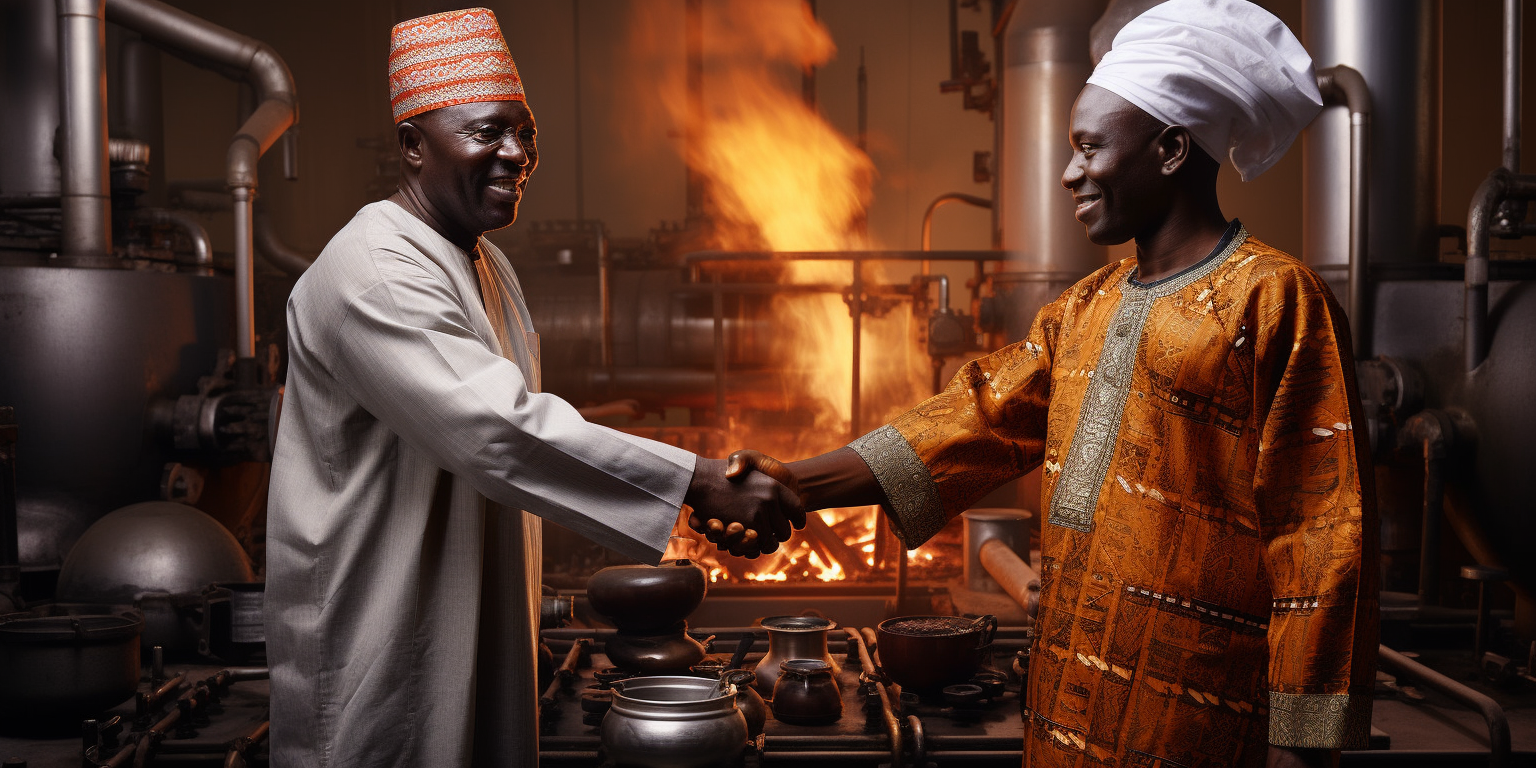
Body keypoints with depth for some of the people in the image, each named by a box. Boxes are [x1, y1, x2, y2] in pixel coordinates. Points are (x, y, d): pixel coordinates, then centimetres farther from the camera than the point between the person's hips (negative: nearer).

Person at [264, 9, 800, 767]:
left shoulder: (486, 265, 12)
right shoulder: (375, 273, -22)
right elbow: (498, 433, -33)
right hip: (377, 639, -9)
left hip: (473, 621, 9)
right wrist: (702, 480, -33)